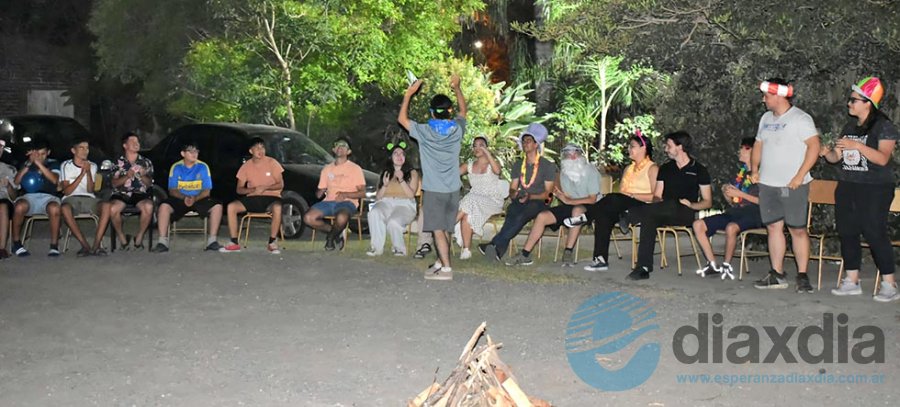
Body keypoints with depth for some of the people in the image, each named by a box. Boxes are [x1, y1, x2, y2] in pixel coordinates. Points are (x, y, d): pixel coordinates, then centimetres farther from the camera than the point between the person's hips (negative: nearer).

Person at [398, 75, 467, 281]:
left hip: (434, 190, -5)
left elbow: (402, 118, 2)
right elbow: (463, 110, 20)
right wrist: (456, 88, 23)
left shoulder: (425, 132, -12)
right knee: (445, 229, 15)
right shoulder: (457, 130, -2)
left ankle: (446, 269, -8)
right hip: (453, 188, 5)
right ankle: (440, 262, 25)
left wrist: (409, 94, 5)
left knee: (438, 230, -4)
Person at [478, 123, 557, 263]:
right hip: (519, 202, 3)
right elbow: (512, 189, 18)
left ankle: (496, 245, -51)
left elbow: (547, 193, 0)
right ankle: (499, 250, -51)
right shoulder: (518, 165, 19)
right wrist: (514, 194, -7)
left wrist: (529, 196, -17)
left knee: (522, 215, -37)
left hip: (538, 203, -3)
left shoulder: (547, 166, 5)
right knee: (512, 210, -34)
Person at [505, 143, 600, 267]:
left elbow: (592, 199, -19)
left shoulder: (591, 172, -12)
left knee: (577, 210, -41)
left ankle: (568, 252, -34)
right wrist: (560, 195, -6)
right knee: (542, 216, -15)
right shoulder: (563, 172, 5)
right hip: (569, 206, 6)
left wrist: (569, 201, -25)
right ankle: (525, 255, -12)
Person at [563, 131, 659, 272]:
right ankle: (601, 259, -28)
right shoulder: (629, 169, 25)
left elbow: (655, 197, -9)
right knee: (602, 215, -26)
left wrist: (632, 195, -14)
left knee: (614, 199, -35)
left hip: (642, 207, -6)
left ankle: (586, 217, -18)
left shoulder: (652, 168, 2)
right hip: (622, 208, 7)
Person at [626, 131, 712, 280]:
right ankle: (643, 267, -39)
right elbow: (656, 197, 16)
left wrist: (691, 205, -14)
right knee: (649, 218, -33)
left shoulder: (699, 170, 7)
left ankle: (630, 214, -29)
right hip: (665, 214, 3)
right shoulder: (665, 169, 20)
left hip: (685, 214, -3)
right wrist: (657, 201, -9)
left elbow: (707, 202, 6)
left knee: (672, 205, -40)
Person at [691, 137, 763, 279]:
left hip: (753, 214, -8)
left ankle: (726, 265, -19)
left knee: (731, 227, -40)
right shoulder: (741, 171, 20)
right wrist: (726, 194, 2)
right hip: (735, 212, 8)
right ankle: (713, 265, -10)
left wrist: (740, 194, -11)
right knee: (698, 224, -10)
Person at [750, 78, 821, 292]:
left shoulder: (800, 118, -8)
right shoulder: (766, 118, 14)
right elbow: (758, 144, 23)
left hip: (792, 185, -6)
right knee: (773, 227, 7)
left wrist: (800, 175, -18)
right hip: (767, 184, 7)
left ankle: (802, 276, 3)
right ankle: (777, 275, 13)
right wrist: (754, 168, 8)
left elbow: (814, 146, -14)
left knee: (798, 229, -2)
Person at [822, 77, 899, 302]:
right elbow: (836, 157, 16)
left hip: (874, 189, -7)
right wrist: (828, 153, -6)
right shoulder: (850, 127, 15)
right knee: (847, 232, 6)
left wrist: (856, 145, -26)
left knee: (874, 232, -10)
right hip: (847, 186, 7)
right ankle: (852, 281, 15)